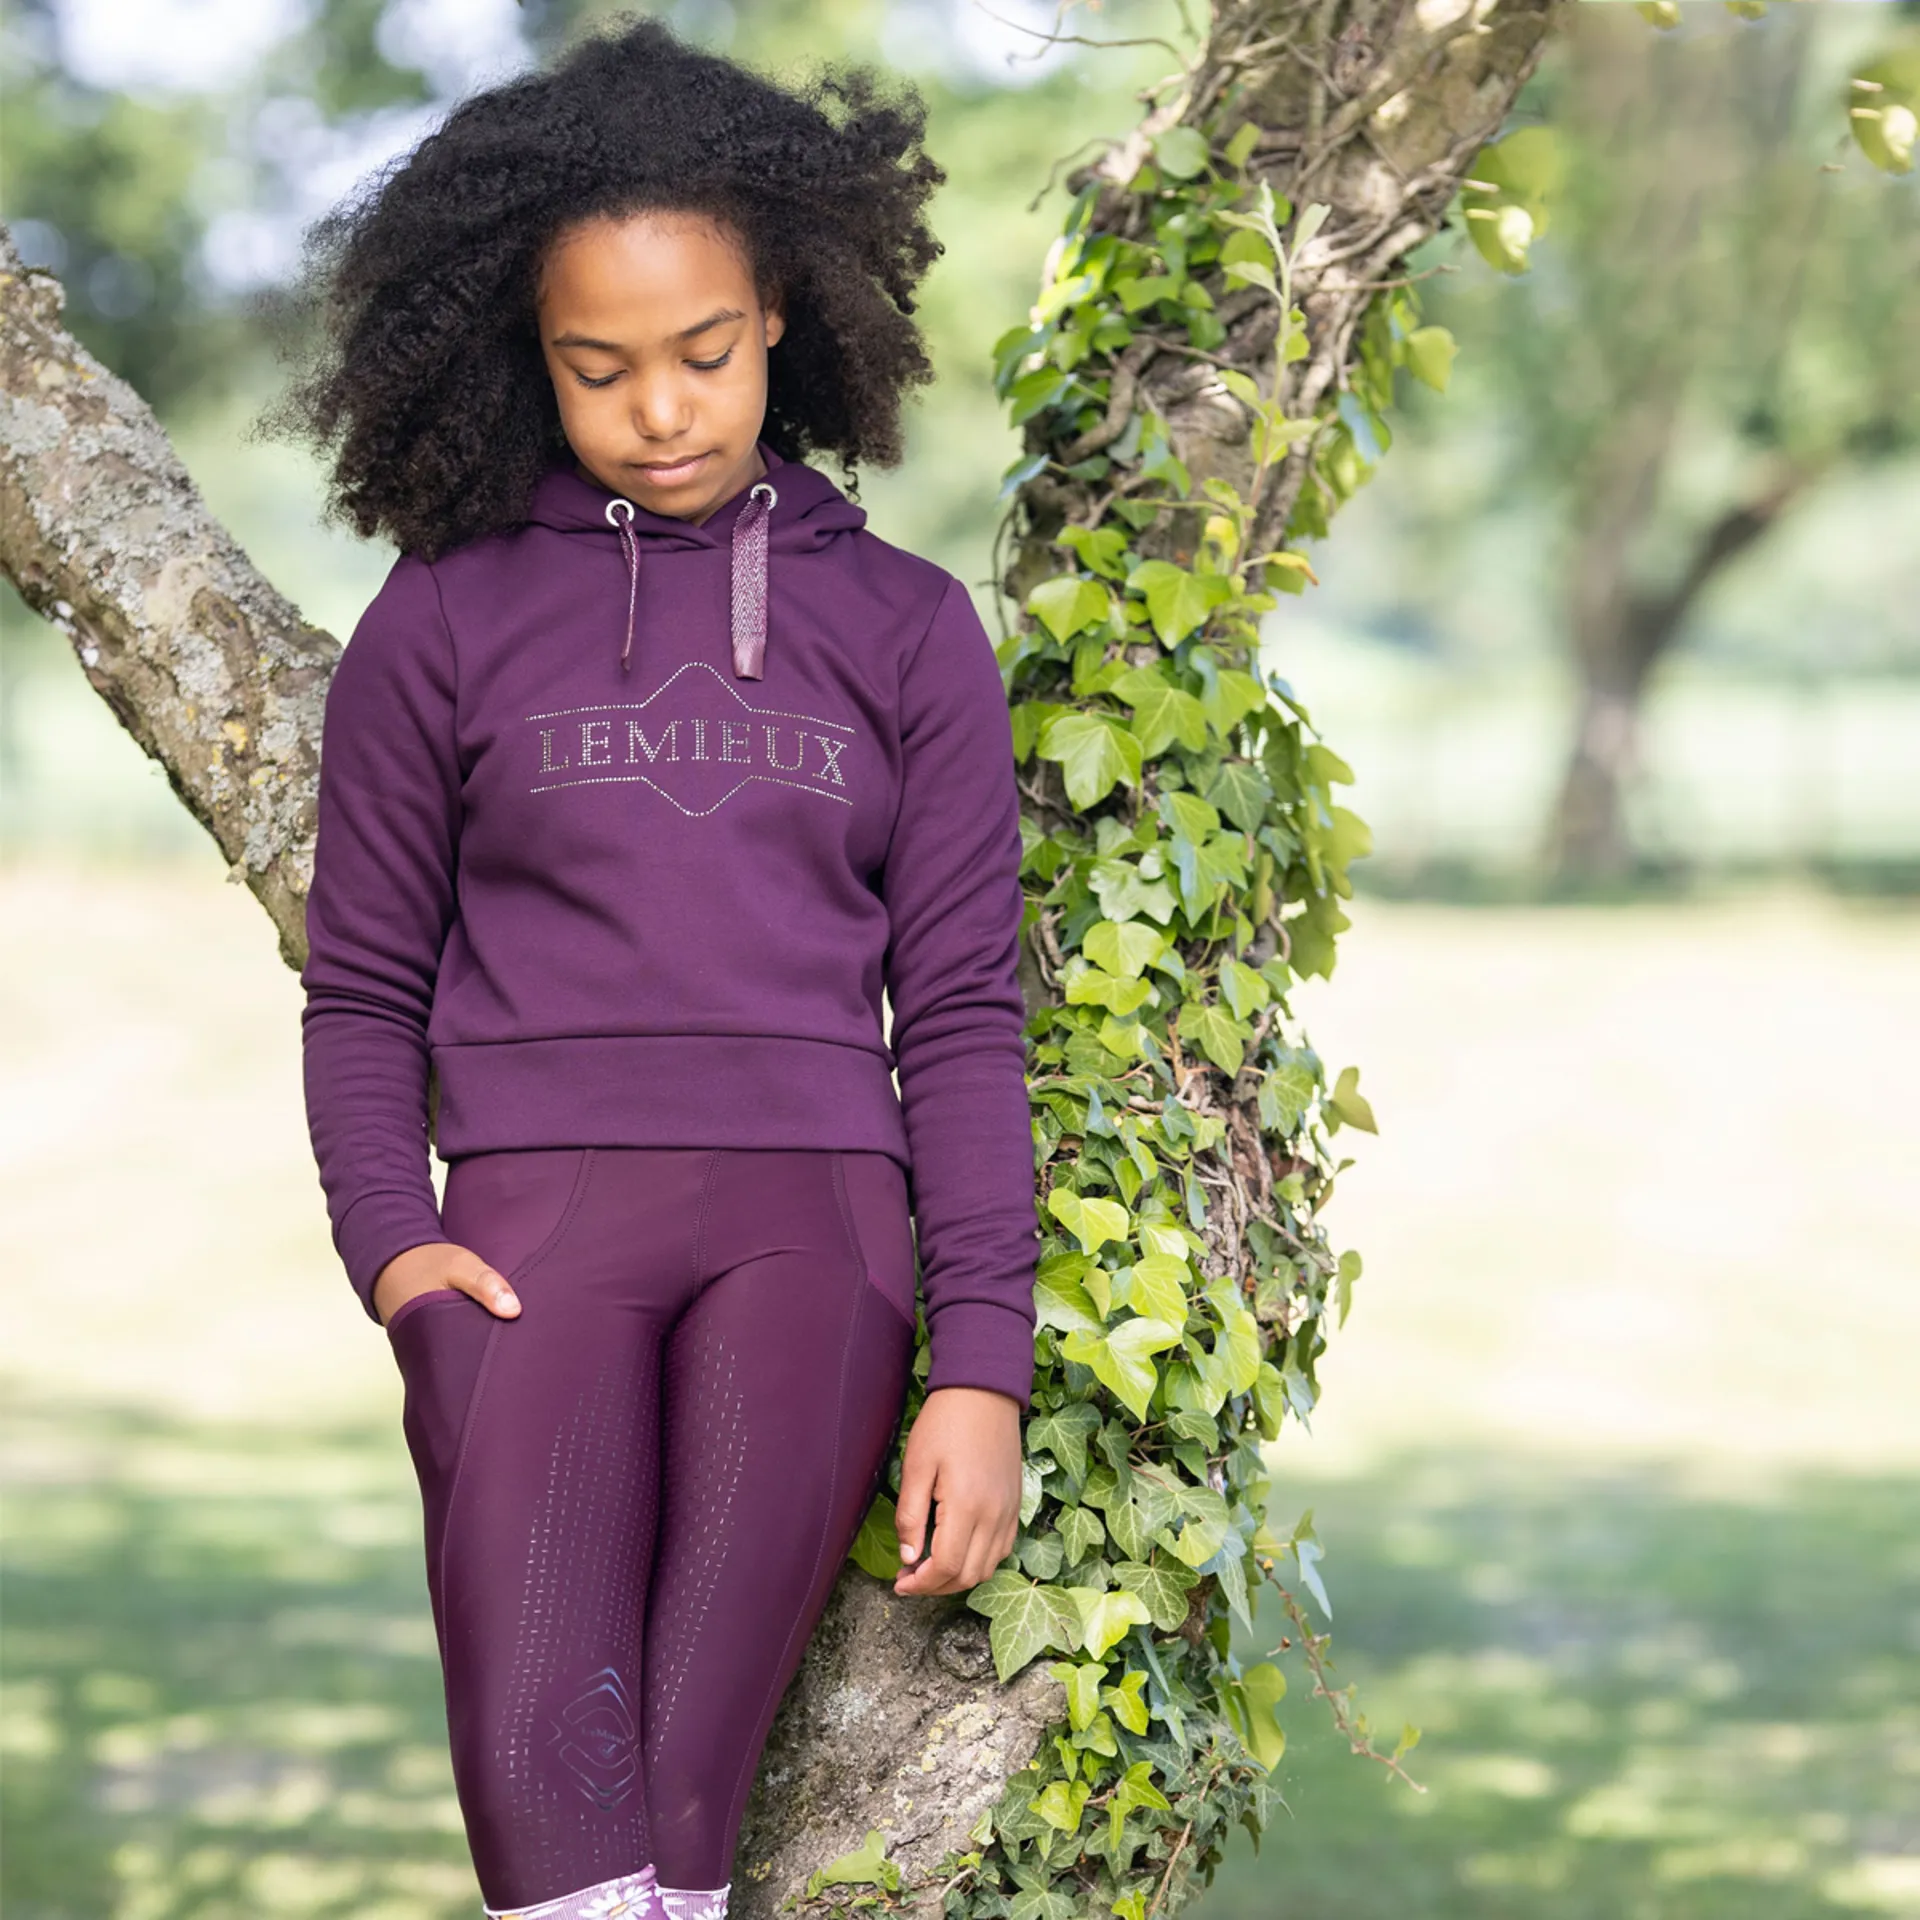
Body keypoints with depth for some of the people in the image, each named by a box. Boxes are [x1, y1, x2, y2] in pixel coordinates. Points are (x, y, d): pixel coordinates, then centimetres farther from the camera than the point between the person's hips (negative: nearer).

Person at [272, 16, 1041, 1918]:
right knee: (542, 1767, -21)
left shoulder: (902, 626, 14)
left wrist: (981, 1372, 3)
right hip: (535, 1214, -1)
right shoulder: (446, 620, 12)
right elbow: (363, 989, 15)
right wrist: (390, 1245, -2)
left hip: (812, 1209, 1)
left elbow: (960, 1014, 12)